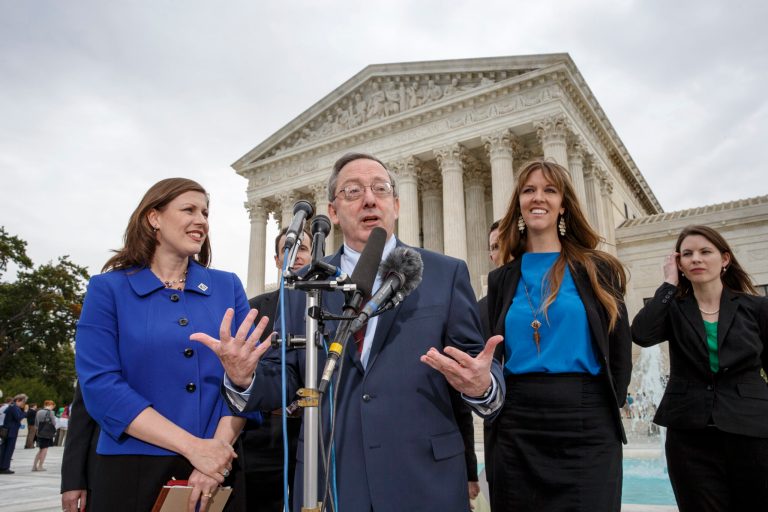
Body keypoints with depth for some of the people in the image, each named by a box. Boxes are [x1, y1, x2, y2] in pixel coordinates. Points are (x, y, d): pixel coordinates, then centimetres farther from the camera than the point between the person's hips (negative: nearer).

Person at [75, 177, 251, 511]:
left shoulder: (228, 287, 6)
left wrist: (218, 445, -14)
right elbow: (99, 385, -10)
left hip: (217, 467, 2)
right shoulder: (108, 289, -1)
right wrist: (192, 446, -18)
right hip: (133, 468, -2)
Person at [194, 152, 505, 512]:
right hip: (328, 479, 1)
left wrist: (481, 385, -22)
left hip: (425, 478, -1)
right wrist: (245, 378, -16)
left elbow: (479, 367, -1)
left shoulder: (446, 274, 0)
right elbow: (285, 379, 4)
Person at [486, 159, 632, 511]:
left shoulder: (597, 270, 3)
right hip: (517, 428, 2)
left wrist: (604, 413, 0)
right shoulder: (502, 279, 8)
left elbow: (619, 354, 3)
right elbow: (494, 356, 10)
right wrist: (498, 416, 2)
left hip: (587, 428, -1)